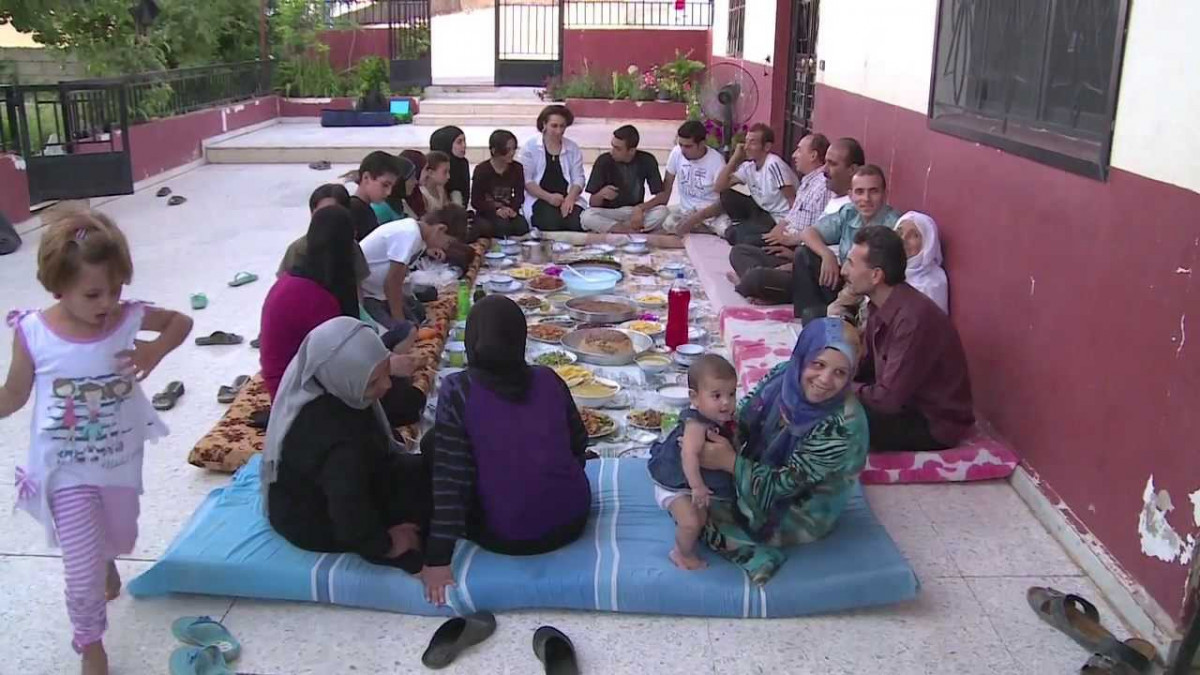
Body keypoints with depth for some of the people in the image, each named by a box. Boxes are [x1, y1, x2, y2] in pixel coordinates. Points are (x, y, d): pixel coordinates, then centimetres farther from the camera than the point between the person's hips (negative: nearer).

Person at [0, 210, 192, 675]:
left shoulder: (128, 319, -17)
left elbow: (181, 321, 2)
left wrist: (155, 352, -16)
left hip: (121, 460, 3)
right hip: (66, 471, -3)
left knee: (121, 539, 27)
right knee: (83, 573, -1)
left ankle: (104, 560, 66)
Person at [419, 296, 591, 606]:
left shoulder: (458, 390, -15)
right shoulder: (548, 379, -4)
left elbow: (449, 477, -17)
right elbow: (579, 443, 8)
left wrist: (438, 559, -12)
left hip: (507, 539, -4)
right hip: (573, 522, 4)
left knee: (434, 444, 15)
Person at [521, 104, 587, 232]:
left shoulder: (573, 148, 13)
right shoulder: (530, 147, 3)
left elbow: (578, 178, 7)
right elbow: (526, 180, -3)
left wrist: (570, 198, -14)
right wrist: (549, 197, -17)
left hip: (568, 198, 3)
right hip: (539, 199, -3)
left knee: (577, 223, -28)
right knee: (551, 223, -33)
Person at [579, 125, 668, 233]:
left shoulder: (647, 161, -10)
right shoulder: (603, 161, -13)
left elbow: (662, 197, -11)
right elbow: (592, 203, -10)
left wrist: (641, 208, -28)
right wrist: (601, 194, -33)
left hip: (636, 212, 1)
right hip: (609, 213, -1)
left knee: (662, 211, -29)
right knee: (586, 217, -32)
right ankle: (634, 231, -22)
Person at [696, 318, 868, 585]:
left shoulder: (843, 426, -35)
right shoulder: (785, 375, -18)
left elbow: (782, 484, -29)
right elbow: (744, 420, -4)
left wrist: (729, 461, -32)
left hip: (801, 515, -7)